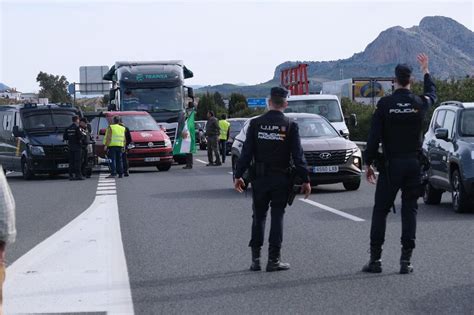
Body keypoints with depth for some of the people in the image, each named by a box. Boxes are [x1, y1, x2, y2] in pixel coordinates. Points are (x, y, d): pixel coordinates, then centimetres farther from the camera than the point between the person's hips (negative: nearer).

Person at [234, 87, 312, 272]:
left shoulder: (256, 123, -2)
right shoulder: (290, 126, -5)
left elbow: (247, 152, -2)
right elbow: (298, 155, -7)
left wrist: (238, 175, 3)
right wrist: (305, 180, -3)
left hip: (260, 179, 1)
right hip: (281, 179, -1)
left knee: (258, 216, 12)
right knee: (277, 217, 5)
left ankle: (255, 258, 11)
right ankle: (273, 260, 3)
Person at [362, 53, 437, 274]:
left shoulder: (384, 104, -7)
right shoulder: (420, 103, 0)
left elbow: (374, 137, -8)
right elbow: (432, 93, 26)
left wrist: (368, 163, 0)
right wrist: (425, 71, 41)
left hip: (390, 165, -2)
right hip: (414, 164, 2)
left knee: (380, 211, 6)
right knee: (409, 211, 6)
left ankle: (375, 259, 4)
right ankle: (406, 260, 3)